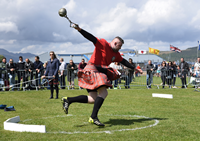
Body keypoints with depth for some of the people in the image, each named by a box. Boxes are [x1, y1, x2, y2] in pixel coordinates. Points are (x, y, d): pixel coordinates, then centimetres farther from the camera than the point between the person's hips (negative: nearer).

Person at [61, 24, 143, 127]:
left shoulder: (116, 54, 19)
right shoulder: (103, 44, -5)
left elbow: (124, 62, 31)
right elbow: (91, 38, -16)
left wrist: (135, 69, 36)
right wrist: (79, 30, -30)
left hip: (100, 73, 9)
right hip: (92, 69, -9)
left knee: (93, 99, 0)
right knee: (104, 93, -22)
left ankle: (68, 100, 6)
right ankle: (93, 117, -24)